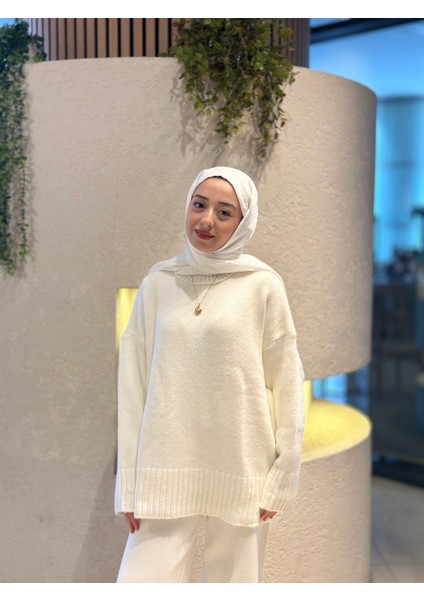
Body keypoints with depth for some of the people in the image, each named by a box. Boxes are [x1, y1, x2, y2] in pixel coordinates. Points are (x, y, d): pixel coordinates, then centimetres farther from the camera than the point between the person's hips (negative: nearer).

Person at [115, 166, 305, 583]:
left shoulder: (263, 286, -3)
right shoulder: (157, 284, 4)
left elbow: (286, 385, 0)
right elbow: (133, 386, 4)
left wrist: (281, 478, 0)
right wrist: (130, 485, 3)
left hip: (240, 474, -1)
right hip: (166, 474, 2)